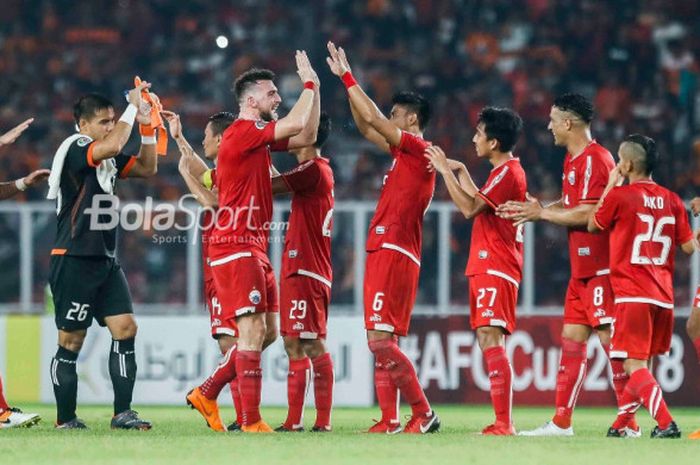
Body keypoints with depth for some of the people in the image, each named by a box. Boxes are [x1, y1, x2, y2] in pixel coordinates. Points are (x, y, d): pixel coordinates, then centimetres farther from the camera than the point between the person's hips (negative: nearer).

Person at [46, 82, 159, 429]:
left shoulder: (107, 157, 15)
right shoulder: (75, 149, -11)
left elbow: (147, 168, 20)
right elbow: (113, 145, -29)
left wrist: (146, 126, 9)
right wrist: (133, 106, -19)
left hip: (104, 261, 8)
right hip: (74, 261, -8)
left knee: (125, 328, -3)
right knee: (71, 340, -2)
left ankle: (122, 413, -1)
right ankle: (65, 419, 6)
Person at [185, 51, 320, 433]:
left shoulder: (259, 136, 16)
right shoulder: (241, 132, -13)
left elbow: (306, 136, 22)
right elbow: (297, 124, -20)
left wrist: (314, 89, 15)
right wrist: (309, 83, -7)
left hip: (254, 249, 10)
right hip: (236, 247, -10)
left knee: (267, 331, 11)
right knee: (253, 329, -13)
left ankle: (206, 393, 20)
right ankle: (251, 421, -13)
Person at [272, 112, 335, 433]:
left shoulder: (314, 170, -11)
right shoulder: (317, 171, 19)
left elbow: (271, 186, -14)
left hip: (305, 271, -10)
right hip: (299, 270, 10)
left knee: (313, 344, -11)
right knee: (294, 344, 9)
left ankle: (323, 420, -13)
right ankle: (294, 420, 9)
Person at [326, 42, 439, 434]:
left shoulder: (418, 149, -7)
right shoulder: (404, 153, 18)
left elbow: (371, 118, -11)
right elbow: (366, 126, 26)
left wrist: (348, 78, -3)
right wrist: (347, 82, 22)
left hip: (394, 253, -10)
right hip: (383, 252, 10)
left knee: (381, 338, -15)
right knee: (379, 341, 6)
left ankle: (424, 413, -14)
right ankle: (390, 420, 4)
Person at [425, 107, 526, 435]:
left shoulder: (508, 173, -13)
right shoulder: (505, 171, 20)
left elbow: (470, 208, -18)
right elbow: (477, 203, 34)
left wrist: (446, 171, -11)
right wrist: (460, 172, 30)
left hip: (495, 269, -11)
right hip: (487, 268, 11)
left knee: (490, 337, -17)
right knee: (487, 340, 9)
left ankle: (504, 424, -23)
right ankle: (503, 423, 8)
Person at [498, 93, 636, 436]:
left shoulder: (595, 159, -15)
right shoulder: (573, 160, 16)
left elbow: (587, 214, -21)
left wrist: (541, 214, -12)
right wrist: (535, 209, 7)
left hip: (601, 269, -10)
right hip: (582, 270, 10)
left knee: (610, 338, -9)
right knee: (572, 340, 9)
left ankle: (629, 424, -6)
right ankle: (561, 423, 12)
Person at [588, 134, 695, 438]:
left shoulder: (619, 195, -7)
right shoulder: (671, 200, 6)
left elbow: (593, 225, 9)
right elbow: (688, 246, 7)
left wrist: (610, 185, 15)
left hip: (632, 293, -6)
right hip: (663, 295, 6)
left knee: (634, 364, -8)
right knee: (642, 363, 17)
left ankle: (666, 424, -23)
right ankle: (621, 424, 25)